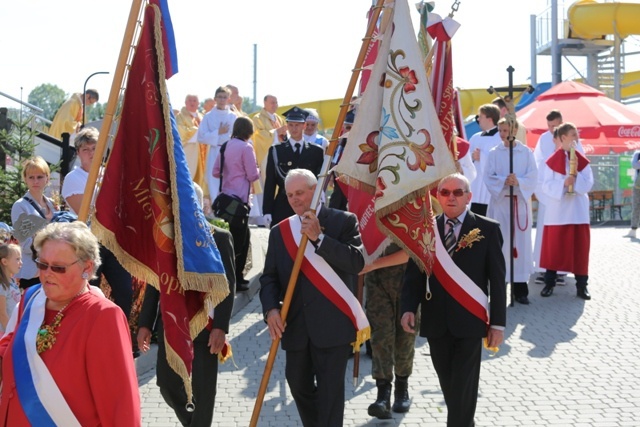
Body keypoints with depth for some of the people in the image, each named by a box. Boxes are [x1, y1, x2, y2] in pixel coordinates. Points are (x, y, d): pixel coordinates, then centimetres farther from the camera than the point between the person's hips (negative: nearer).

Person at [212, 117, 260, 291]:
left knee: (242, 236, 17)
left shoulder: (226, 146, 8)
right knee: (238, 240, 0)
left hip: (226, 197, 7)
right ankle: (234, 279, 4)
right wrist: (258, 171, 8)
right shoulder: (246, 148, -12)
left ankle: (236, 275, 23)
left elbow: (216, 172, 11)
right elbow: (252, 176, -12)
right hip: (239, 198, -7)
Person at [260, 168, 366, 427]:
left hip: (332, 323, -5)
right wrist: (271, 309, -12)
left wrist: (319, 237, -18)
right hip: (295, 325, 5)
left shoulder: (343, 221, -1)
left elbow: (357, 263, -14)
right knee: (299, 385, 16)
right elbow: (269, 277, 6)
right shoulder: (280, 231, 10)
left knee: (330, 391, -1)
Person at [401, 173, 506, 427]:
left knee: (464, 387, -2)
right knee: (448, 385, 12)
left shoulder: (487, 229, 0)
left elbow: (497, 279, -1)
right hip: (435, 322, 3)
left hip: (470, 321, -3)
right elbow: (413, 273, 5)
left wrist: (498, 323, -4)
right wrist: (408, 308, -9)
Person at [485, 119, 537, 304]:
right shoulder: (494, 153, 7)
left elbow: (533, 177, -2)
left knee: (521, 242, -1)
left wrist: (518, 182, -20)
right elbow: (488, 177, -2)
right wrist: (504, 181, -19)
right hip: (499, 201, 0)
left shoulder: (526, 153, 5)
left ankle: (520, 288, 4)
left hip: (521, 202, 0)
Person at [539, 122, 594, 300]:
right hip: (557, 211, -2)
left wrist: (576, 176, -18)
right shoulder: (552, 161, -2)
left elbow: (588, 185, -2)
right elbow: (546, 186, -7)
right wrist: (563, 183, -21)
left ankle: (581, 285, 9)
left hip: (578, 211, 2)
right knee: (554, 247, 2)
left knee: (579, 248, 2)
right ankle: (549, 283, 12)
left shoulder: (583, 161, 4)